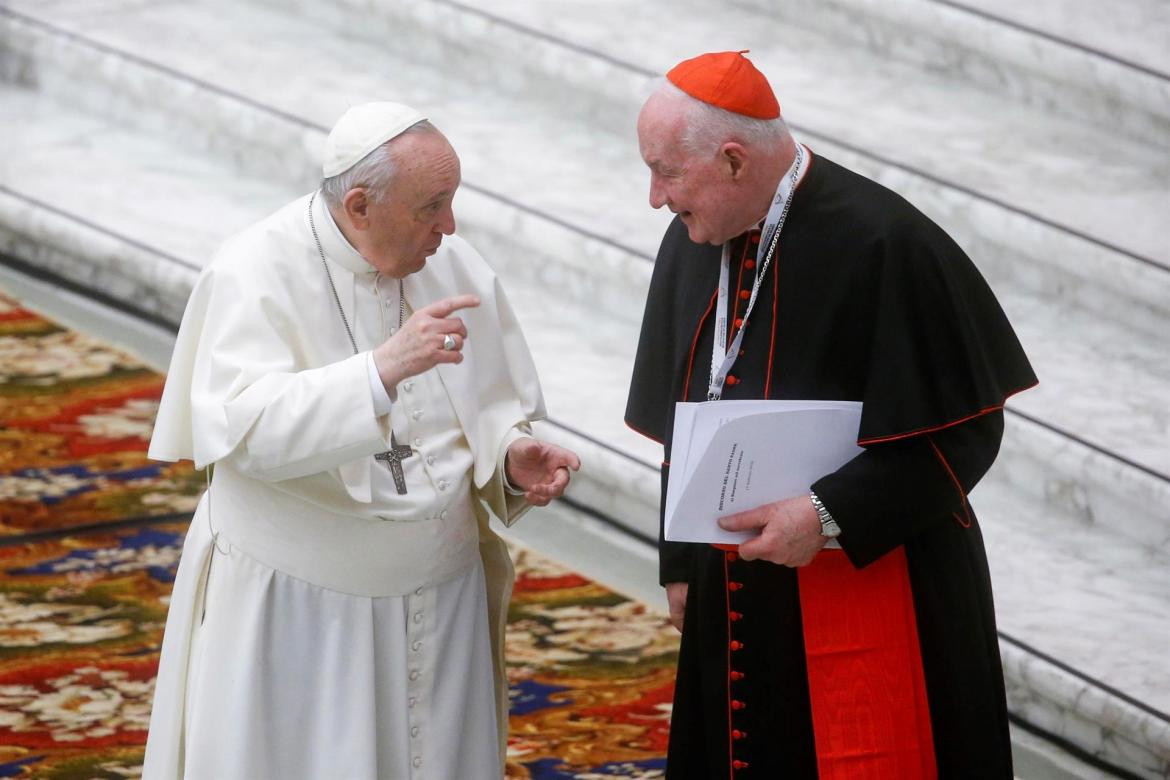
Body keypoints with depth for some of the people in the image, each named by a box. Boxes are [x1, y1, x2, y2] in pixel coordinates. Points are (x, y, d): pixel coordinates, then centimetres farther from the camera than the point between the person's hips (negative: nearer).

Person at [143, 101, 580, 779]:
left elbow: (497, 411, 11)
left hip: (437, 608, 4)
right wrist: (385, 368, -36)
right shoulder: (258, 272, -14)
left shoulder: (458, 269, 1)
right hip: (292, 614, -4)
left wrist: (511, 457, -12)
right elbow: (244, 428, -27)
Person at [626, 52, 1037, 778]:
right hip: (737, 593, 7)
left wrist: (832, 516, -22)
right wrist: (682, 563, 12)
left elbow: (963, 427, -16)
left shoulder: (880, 244, -19)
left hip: (869, 582, -6)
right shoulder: (693, 244, 2)